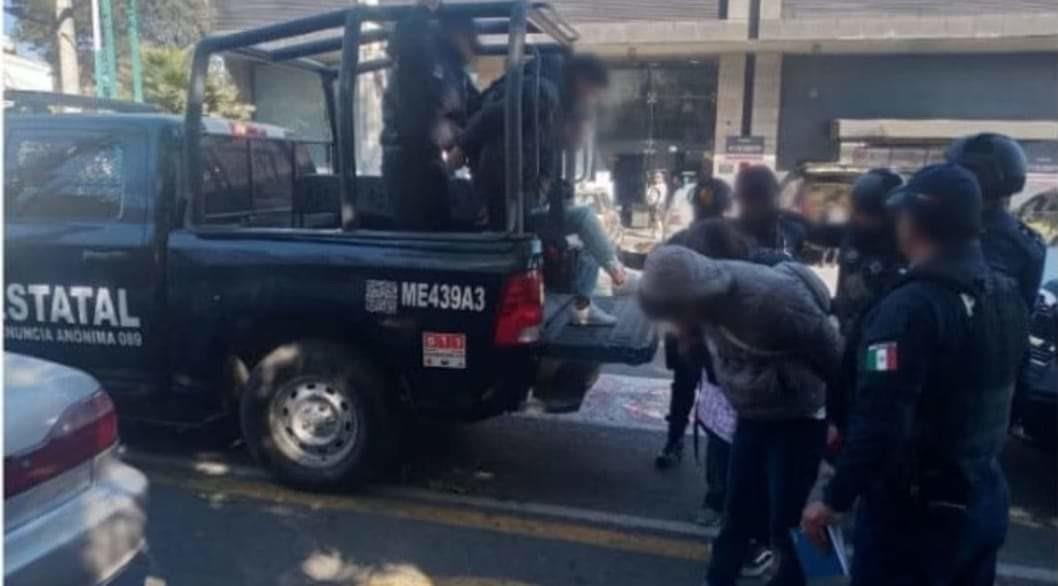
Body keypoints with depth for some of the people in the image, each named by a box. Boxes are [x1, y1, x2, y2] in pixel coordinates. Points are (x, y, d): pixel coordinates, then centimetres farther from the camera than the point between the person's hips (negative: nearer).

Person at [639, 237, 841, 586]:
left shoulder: (774, 297, -33)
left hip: (798, 418, -6)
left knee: (785, 520, 2)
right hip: (751, 415, 6)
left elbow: (833, 356, -20)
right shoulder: (712, 294, -13)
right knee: (738, 510, 15)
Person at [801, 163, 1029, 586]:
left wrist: (834, 500, -18)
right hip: (984, 498, 8)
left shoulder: (912, 306, -25)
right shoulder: (1006, 294, 1)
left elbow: (879, 422, -28)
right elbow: (998, 395, 13)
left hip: (915, 508, -8)